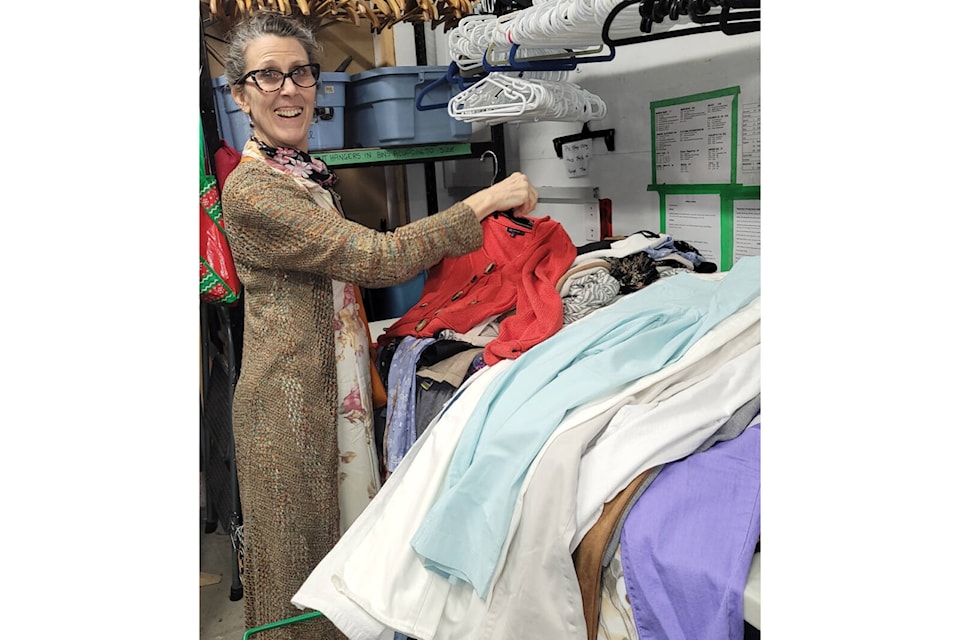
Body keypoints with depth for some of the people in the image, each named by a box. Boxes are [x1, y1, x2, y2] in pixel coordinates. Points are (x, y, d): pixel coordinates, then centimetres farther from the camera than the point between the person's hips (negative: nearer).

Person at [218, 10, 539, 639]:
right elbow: (378, 258, -25)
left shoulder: (308, 174, 11)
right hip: (292, 400, -9)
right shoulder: (252, 191, -19)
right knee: (304, 548, 7)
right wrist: (484, 201, -20)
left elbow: (351, 265, 15)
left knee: (351, 532, 19)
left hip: (340, 386, 9)